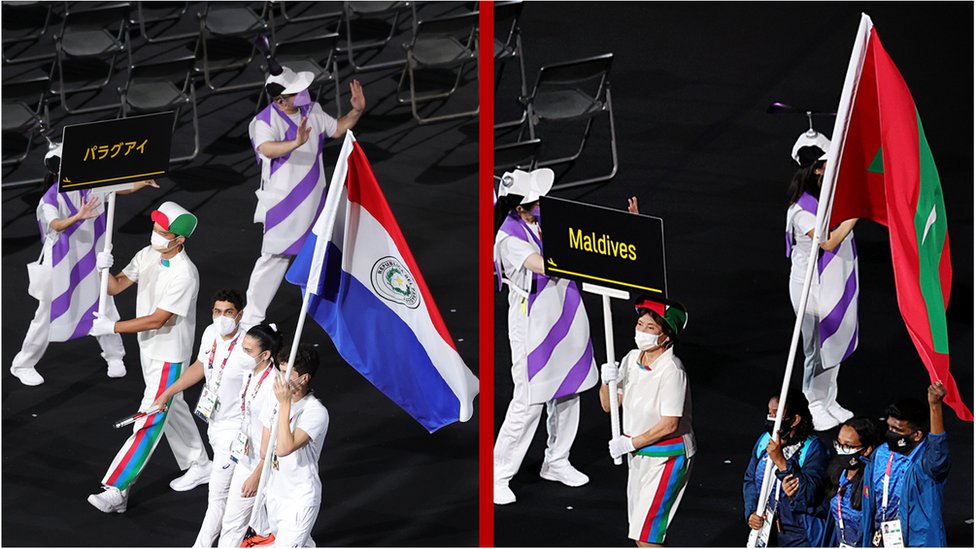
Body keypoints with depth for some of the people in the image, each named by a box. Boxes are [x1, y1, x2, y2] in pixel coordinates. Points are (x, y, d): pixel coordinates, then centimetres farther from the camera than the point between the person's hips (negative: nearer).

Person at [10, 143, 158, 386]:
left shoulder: (88, 187, -3)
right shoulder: (51, 199, -21)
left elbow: (118, 189, 6)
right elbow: (55, 225, -38)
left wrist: (141, 183, -13)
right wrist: (79, 216, -56)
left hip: (89, 261, 6)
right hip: (60, 264, -6)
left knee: (102, 306, 13)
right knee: (48, 313, 1)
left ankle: (114, 355, 31)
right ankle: (23, 365, 14)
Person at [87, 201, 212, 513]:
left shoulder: (185, 274, -26)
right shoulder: (147, 255, -1)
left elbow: (158, 319, -27)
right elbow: (116, 287, 1)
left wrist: (112, 327, -25)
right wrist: (104, 270, -22)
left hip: (170, 355, -9)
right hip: (148, 349, 9)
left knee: (150, 421, -8)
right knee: (170, 407, 22)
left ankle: (116, 490, -11)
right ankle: (198, 464, 40)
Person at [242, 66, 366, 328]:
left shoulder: (312, 111, 2)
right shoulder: (266, 121, -21)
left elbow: (337, 129, 17)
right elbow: (267, 149, -40)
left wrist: (356, 112, 0)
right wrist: (296, 143, -57)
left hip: (314, 199, 7)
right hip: (282, 203, -7)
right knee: (275, 257, -6)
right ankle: (252, 317, 1)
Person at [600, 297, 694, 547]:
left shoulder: (672, 371, -22)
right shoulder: (632, 359, 2)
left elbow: (669, 425, -24)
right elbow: (608, 405, 8)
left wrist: (629, 444, -19)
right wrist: (607, 382, -12)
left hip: (666, 458, -8)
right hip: (639, 454, 8)